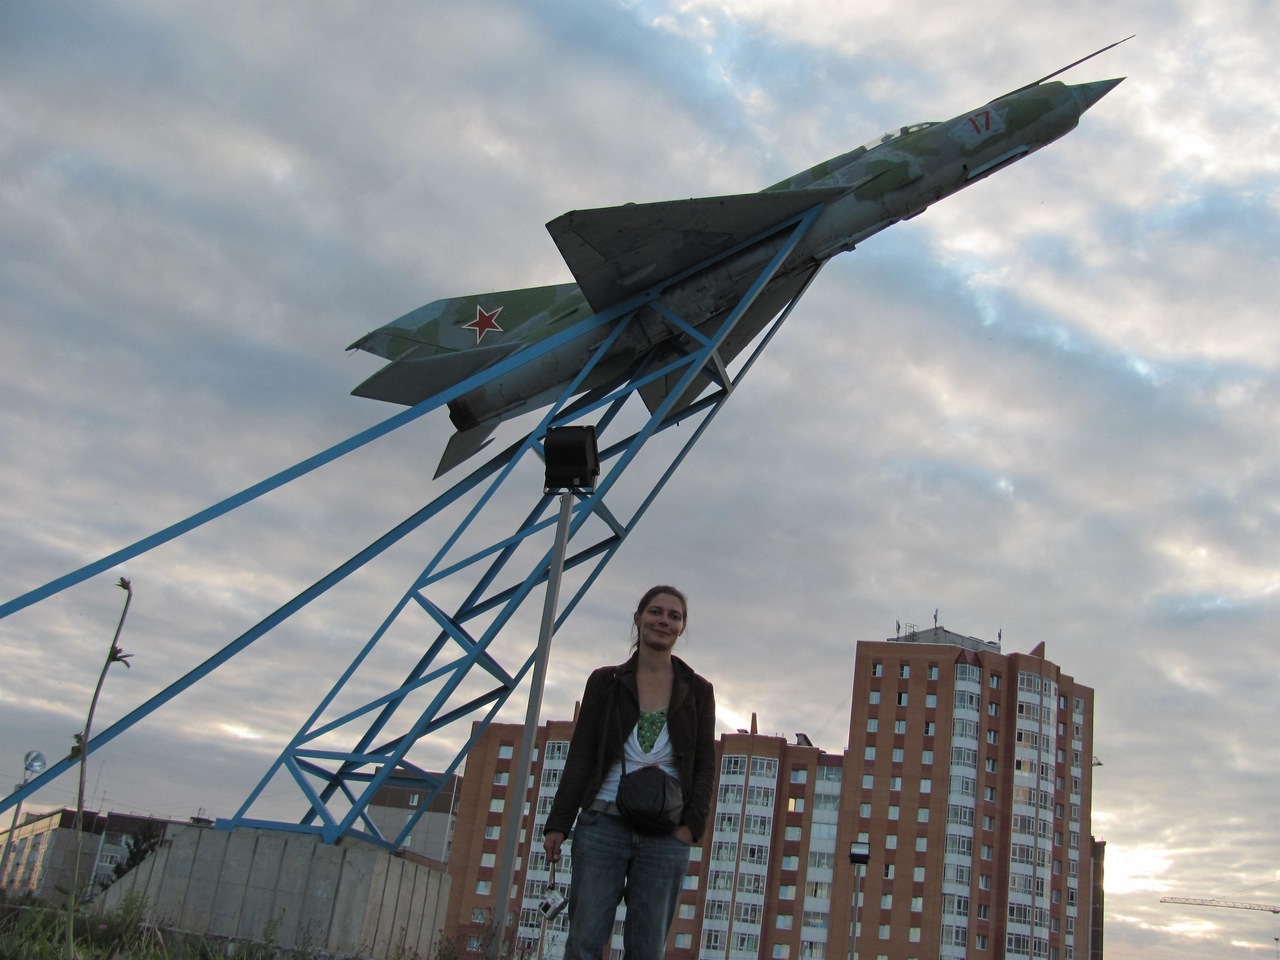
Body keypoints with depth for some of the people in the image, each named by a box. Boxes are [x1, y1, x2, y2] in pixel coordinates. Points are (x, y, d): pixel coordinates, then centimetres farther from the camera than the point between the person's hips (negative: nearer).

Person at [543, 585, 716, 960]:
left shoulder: (698, 691, 8)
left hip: (666, 834, 1)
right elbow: (580, 756, 4)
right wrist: (558, 823, -3)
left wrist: (691, 825, -7)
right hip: (604, 825, 0)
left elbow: (705, 764, 7)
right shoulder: (605, 682, 6)